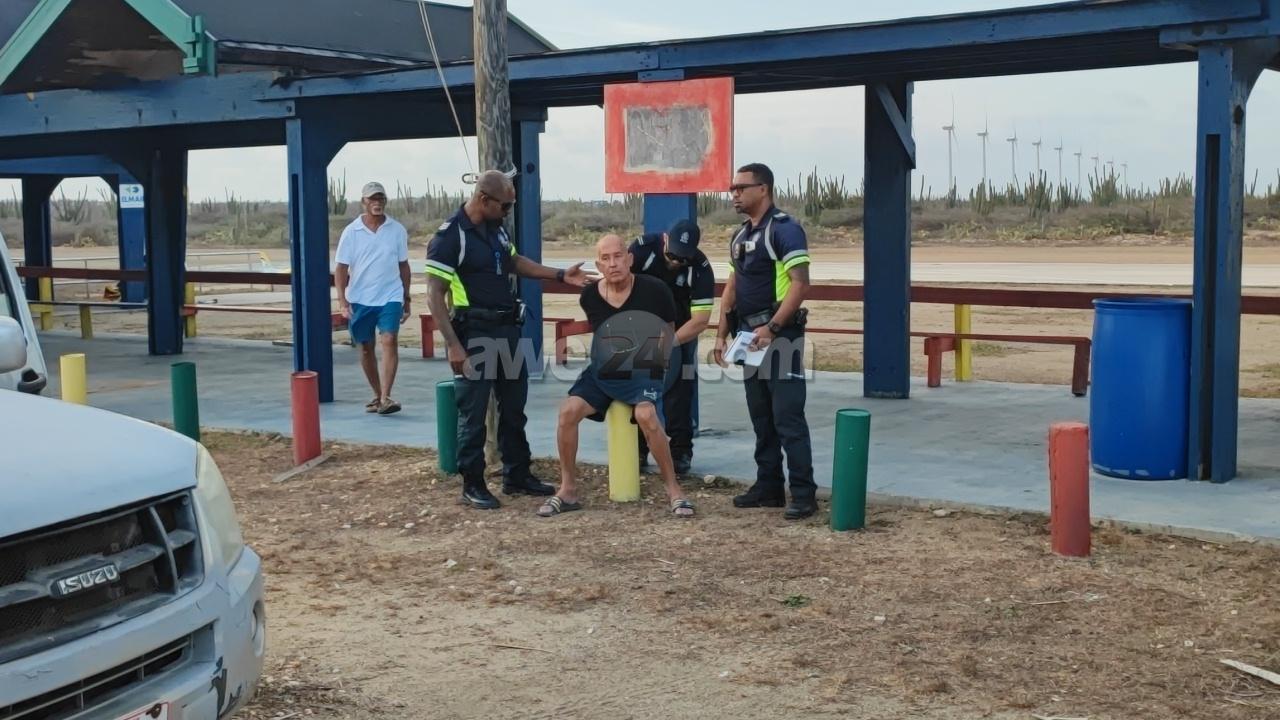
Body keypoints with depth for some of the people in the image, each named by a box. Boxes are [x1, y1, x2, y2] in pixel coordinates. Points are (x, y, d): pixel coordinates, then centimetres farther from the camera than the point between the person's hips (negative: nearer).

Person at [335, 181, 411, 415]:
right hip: (360, 299, 1)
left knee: (389, 341, -16)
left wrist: (406, 299, 12)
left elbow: (403, 265, 10)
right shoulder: (351, 232, -1)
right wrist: (342, 301, -11)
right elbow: (341, 268, -1)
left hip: (390, 297, -1)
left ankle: (385, 398, -20)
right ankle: (377, 395, 25)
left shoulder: (397, 230, 2)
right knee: (365, 348, 10)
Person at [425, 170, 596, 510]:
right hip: (474, 335, -8)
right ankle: (473, 485, 12)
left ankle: (517, 475, 28)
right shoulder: (450, 236, -16)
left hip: (507, 330, 8)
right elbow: (435, 296, -17)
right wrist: (453, 345, -22)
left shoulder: (497, 228, 7)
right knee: (473, 414, 1)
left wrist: (560, 275, 16)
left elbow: (515, 262, 26)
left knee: (513, 408, 16)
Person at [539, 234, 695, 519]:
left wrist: (659, 357, -7)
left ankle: (673, 489, -16)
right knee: (568, 410, -20)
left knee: (646, 415, -33)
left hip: (643, 372, -3)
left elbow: (669, 329, 3)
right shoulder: (590, 297, -4)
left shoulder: (654, 290, -13)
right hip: (603, 371, 4)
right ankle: (568, 490, -5)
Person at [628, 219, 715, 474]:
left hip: (680, 334, -1)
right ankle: (638, 450, 15)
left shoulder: (700, 268, -26)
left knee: (678, 394, -6)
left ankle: (680, 452, 4)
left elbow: (701, 319, -25)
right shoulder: (643, 248, -25)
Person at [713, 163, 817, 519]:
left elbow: (800, 285, -19)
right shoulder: (740, 236, 16)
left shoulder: (784, 229, -11)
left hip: (779, 335, -9)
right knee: (761, 418, 12)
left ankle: (804, 493, -6)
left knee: (788, 418, -9)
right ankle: (768, 487, 20)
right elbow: (731, 289, 20)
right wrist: (722, 335, 13)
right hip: (750, 336, 9)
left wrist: (771, 328, -24)